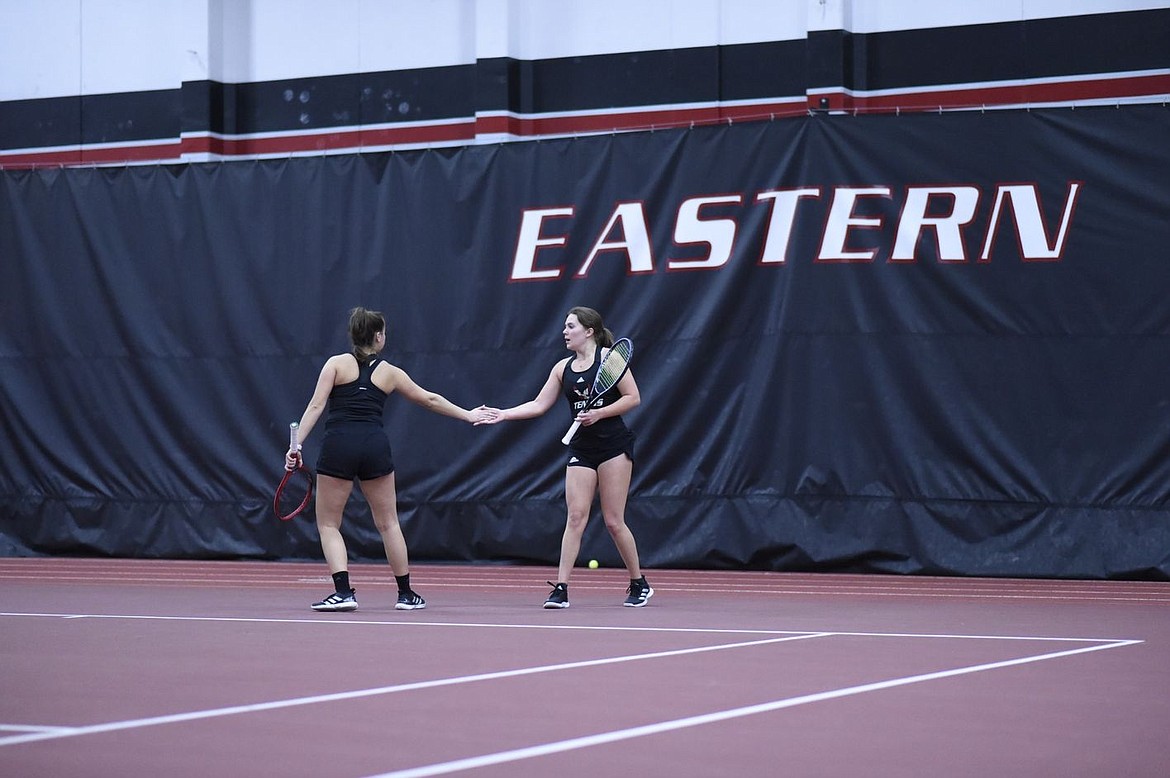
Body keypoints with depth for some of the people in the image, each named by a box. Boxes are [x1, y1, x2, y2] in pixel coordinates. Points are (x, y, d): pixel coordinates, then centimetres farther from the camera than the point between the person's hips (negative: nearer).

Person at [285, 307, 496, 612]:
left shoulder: (336, 363, 6)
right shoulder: (390, 373, 14)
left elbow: (316, 406, -4)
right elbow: (430, 400, 24)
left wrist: (298, 443, -5)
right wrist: (468, 415, 36)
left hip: (338, 446, -2)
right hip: (375, 446, 2)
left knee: (328, 524, 7)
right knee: (388, 523, 14)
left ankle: (343, 592, -8)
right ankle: (406, 594, 21)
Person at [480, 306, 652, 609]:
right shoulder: (563, 367, 11)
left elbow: (633, 397, -7)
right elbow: (538, 405, 11)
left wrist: (600, 413, -17)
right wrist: (503, 414, 1)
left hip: (613, 445, -5)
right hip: (581, 450, 5)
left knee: (614, 521, -3)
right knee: (575, 517, -5)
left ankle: (639, 584, 13)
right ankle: (561, 589, -8)